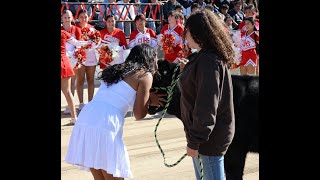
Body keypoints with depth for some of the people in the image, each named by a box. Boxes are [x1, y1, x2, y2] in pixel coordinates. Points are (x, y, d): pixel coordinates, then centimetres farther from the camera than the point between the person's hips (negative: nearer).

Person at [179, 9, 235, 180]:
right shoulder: (205, 57, 9)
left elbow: (206, 106, -25)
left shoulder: (208, 61, -23)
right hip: (204, 132, 10)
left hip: (210, 136, -10)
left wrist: (194, 141, -21)